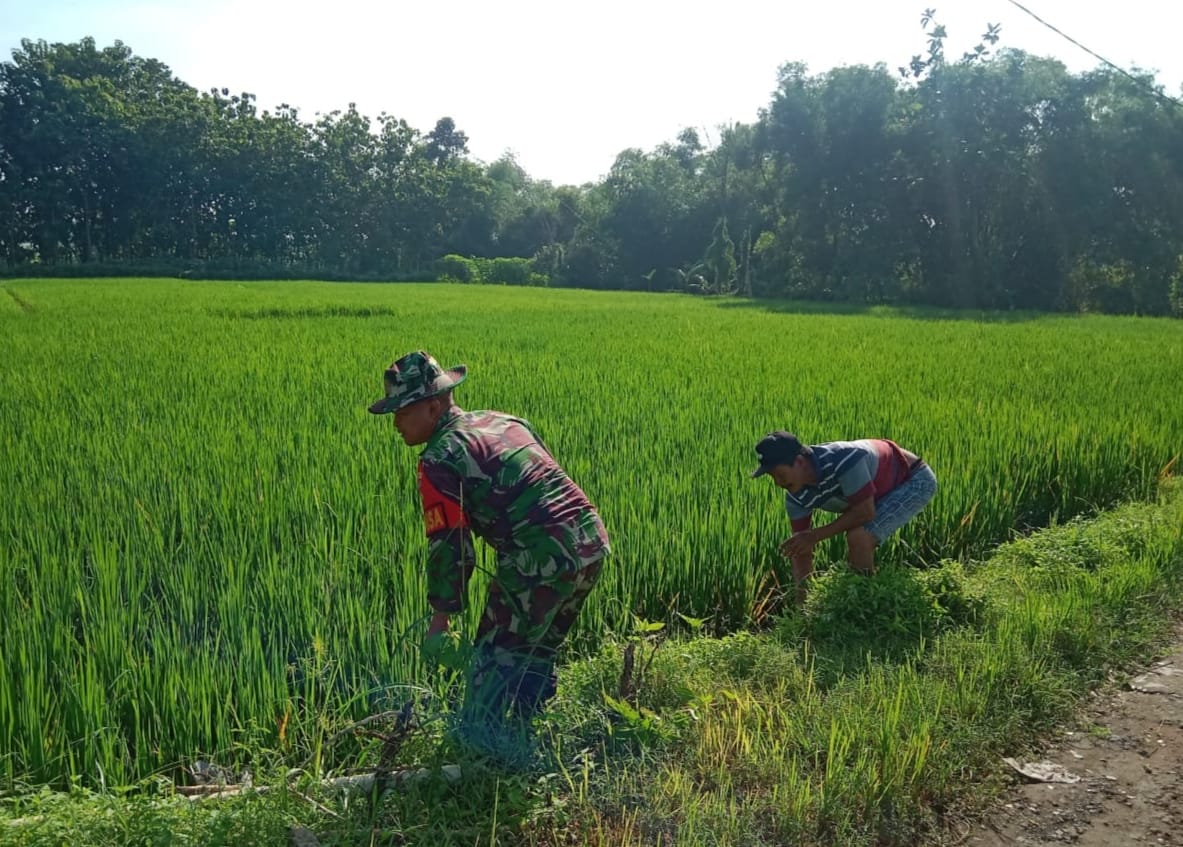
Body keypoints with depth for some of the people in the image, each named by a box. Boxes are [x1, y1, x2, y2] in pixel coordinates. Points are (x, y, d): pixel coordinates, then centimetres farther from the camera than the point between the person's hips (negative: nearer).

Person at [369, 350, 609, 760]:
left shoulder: (441, 458, -6)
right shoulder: (502, 421, 18)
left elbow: (449, 545, -8)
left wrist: (441, 617, 2)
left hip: (542, 558, -8)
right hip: (593, 543, 9)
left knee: (495, 658, 8)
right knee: (537, 653, 23)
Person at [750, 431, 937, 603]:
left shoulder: (843, 461, -39)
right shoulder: (796, 497, -14)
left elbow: (865, 512, -29)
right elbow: (801, 553, -8)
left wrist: (816, 536, -24)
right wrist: (802, 602, -14)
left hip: (914, 479, -8)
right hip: (885, 486, 8)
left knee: (859, 537, -23)